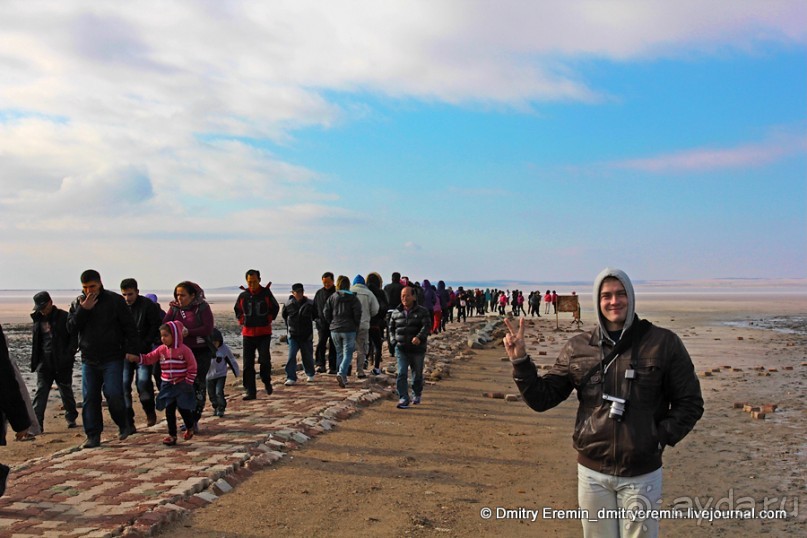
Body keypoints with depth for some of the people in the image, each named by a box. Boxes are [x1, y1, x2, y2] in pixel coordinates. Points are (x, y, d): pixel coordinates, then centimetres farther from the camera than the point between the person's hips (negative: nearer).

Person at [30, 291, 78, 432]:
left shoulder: (64, 317, -7)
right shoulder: (38, 319, 9)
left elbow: (74, 336, -8)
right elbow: (36, 341, 16)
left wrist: (68, 354, -17)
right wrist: (35, 360, 7)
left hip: (62, 364, -4)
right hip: (44, 363, 4)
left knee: (66, 392, 9)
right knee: (40, 392, -3)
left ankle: (71, 418, 25)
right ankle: (36, 424, -4)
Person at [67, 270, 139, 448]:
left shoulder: (115, 300, -2)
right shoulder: (78, 303, 8)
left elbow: (129, 327, -1)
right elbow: (71, 329, -2)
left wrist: (131, 350, -8)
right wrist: (83, 310, -14)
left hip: (112, 359, -4)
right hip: (89, 360, 4)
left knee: (113, 394, -11)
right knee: (90, 398, 4)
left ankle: (123, 425, 14)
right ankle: (93, 436, 11)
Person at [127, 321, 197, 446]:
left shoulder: (184, 350, -12)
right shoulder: (161, 349, 4)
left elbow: (192, 367, -10)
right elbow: (148, 358, 0)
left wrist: (188, 382, -11)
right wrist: (135, 358, -15)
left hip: (182, 385, -5)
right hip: (168, 386, 5)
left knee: (184, 409, 2)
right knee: (169, 411, 3)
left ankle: (189, 428, 29)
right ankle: (172, 435, 12)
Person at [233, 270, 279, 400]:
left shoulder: (266, 293, -2)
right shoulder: (243, 295, 3)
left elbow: (275, 308, 12)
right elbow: (237, 310, 20)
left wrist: (268, 320, 4)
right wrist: (242, 321, 8)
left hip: (264, 333, -2)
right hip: (248, 333, 2)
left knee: (264, 359, -13)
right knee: (248, 364, 2)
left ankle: (266, 381, 15)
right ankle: (250, 391, 9)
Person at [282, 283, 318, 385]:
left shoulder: (310, 304, -6)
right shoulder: (288, 304, -2)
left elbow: (315, 316, 10)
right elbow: (284, 316, 16)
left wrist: (307, 322, 9)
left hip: (307, 335, 0)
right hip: (293, 335, 0)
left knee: (308, 356, 11)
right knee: (291, 356, -9)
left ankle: (310, 375, 31)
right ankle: (291, 378, -5)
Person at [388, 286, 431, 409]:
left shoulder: (422, 312, -3)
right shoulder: (396, 312, 7)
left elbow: (427, 326, -16)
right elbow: (391, 327, 19)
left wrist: (419, 337, -33)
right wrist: (393, 339, 4)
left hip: (417, 349, -1)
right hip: (401, 349, 1)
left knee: (417, 374, 12)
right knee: (402, 374, -11)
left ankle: (417, 394, 36)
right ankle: (403, 399, -10)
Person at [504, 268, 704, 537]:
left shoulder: (663, 343, -5)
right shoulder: (577, 348, 0)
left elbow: (690, 403, 0)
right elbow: (542, 398, 0)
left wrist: (660, 438, -10)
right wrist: (520, 361, -13)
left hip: (641, 474, -2)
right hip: (592, 472, 2)